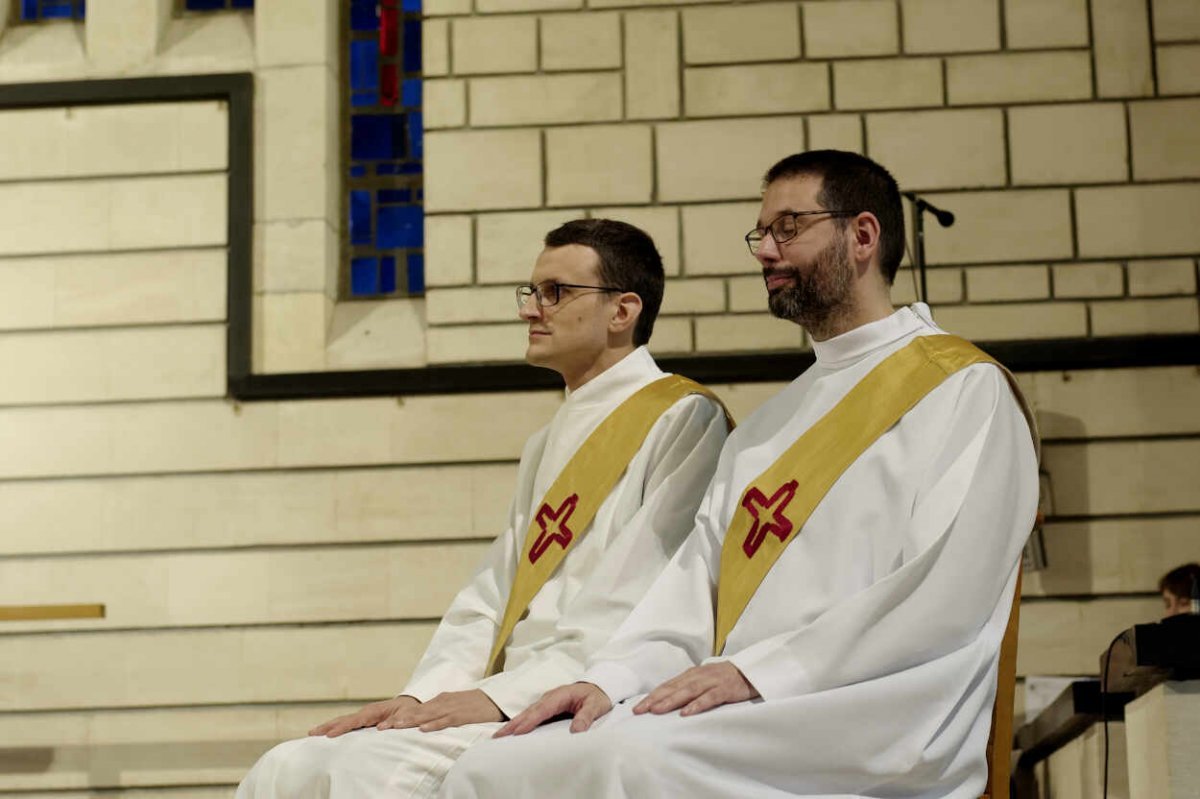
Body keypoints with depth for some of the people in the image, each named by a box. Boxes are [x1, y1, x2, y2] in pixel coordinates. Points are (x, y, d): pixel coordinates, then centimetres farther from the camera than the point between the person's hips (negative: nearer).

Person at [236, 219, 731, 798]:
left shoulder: (682, 420, -4)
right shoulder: (547, 445, 25)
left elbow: (646, 609, -14)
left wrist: (502, 697, -16)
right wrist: (419, 696, 2)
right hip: (507, 700, 8)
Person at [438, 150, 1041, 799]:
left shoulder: (965, 392, 2)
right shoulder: (770, 422, 27)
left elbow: (946, 600, -11)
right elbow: (698, 575, 17)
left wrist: (756, 671, -15)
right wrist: (613, 677, -2)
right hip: (747, 721, 7)